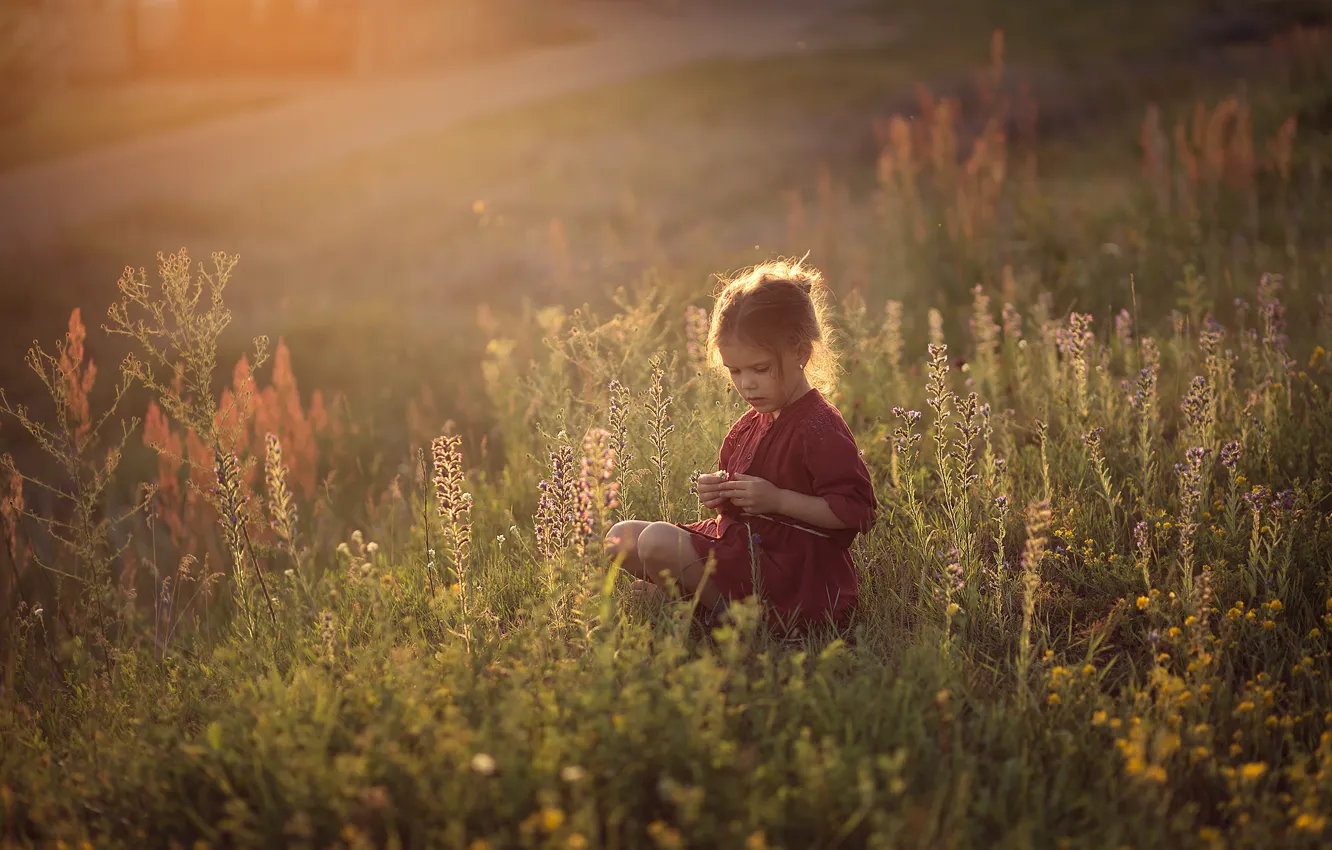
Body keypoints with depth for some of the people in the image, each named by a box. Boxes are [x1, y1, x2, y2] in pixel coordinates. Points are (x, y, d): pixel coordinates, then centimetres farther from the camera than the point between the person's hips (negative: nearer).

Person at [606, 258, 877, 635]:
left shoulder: (821, 428, -14)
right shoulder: (747, 426, 13)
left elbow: (854, 510, -20)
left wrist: (777, 499, -22)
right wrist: (719, 499, 0)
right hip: (739, 544, 9)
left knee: (658, 541, -24)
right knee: (621, 539, 4)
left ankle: (723, 612, -5)